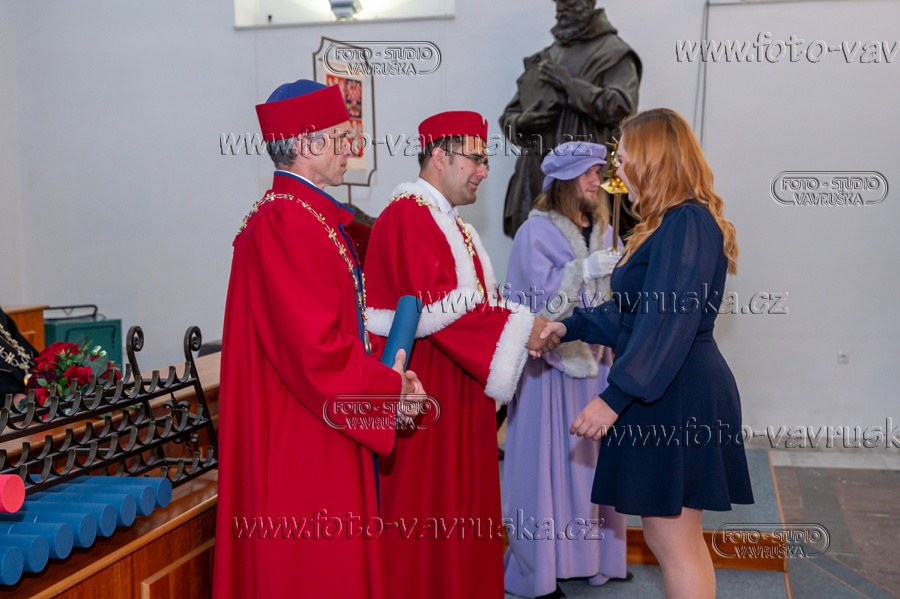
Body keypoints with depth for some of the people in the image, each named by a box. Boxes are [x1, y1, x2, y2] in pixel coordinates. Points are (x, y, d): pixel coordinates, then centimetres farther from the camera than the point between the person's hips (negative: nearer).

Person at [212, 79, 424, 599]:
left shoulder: (311, 213, 14)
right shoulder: (286, 223, -20)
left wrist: (386, 374, 8)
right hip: (303, 441, -10)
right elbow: (317, 349, -25)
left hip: (323, 440, 10)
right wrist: (390, 386, -11)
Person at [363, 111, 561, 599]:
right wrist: (517, 328, -19)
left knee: (465, 511, 15)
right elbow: (437, 307, -24)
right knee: (428, 514, -1)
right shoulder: (407, 217, -14)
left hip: (460, 392, 10)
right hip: (426, 396, -10)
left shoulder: (451, 224, 19)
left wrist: (525, 330, 1)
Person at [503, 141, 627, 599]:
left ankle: (593, 552, 27)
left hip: (595, 360, 6)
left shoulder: (602, 230, 10)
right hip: (551, 364, -6)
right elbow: (541, 302, -15)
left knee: (591, 457, 12)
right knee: (549, 461, 0)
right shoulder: (536, 232, -8)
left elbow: (614, 295, 12)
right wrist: (583, 270, -24)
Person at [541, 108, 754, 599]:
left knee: (675, 543, 0)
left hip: (678, 401, -10)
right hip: (664, 397, 10)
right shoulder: (672, 223, 17)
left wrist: (614, 397, -25)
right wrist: (570, 327, 12)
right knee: (669, 538, 16)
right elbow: (634, 313, 18)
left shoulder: (687, 223, -16)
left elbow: (668, 324, -24)